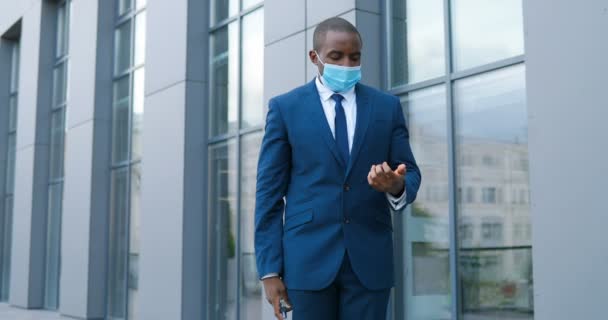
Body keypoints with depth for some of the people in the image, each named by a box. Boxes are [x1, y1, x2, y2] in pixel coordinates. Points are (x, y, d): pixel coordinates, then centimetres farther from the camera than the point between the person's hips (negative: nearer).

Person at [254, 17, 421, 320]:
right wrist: (270, 269, -6)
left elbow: (411, 175, 8)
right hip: (309, 256, -1)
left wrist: (396, 185, -18)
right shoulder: (285, 108, 2)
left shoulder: (387, 106, 8)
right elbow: (269, 192, 0)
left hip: (369, 257, 2)